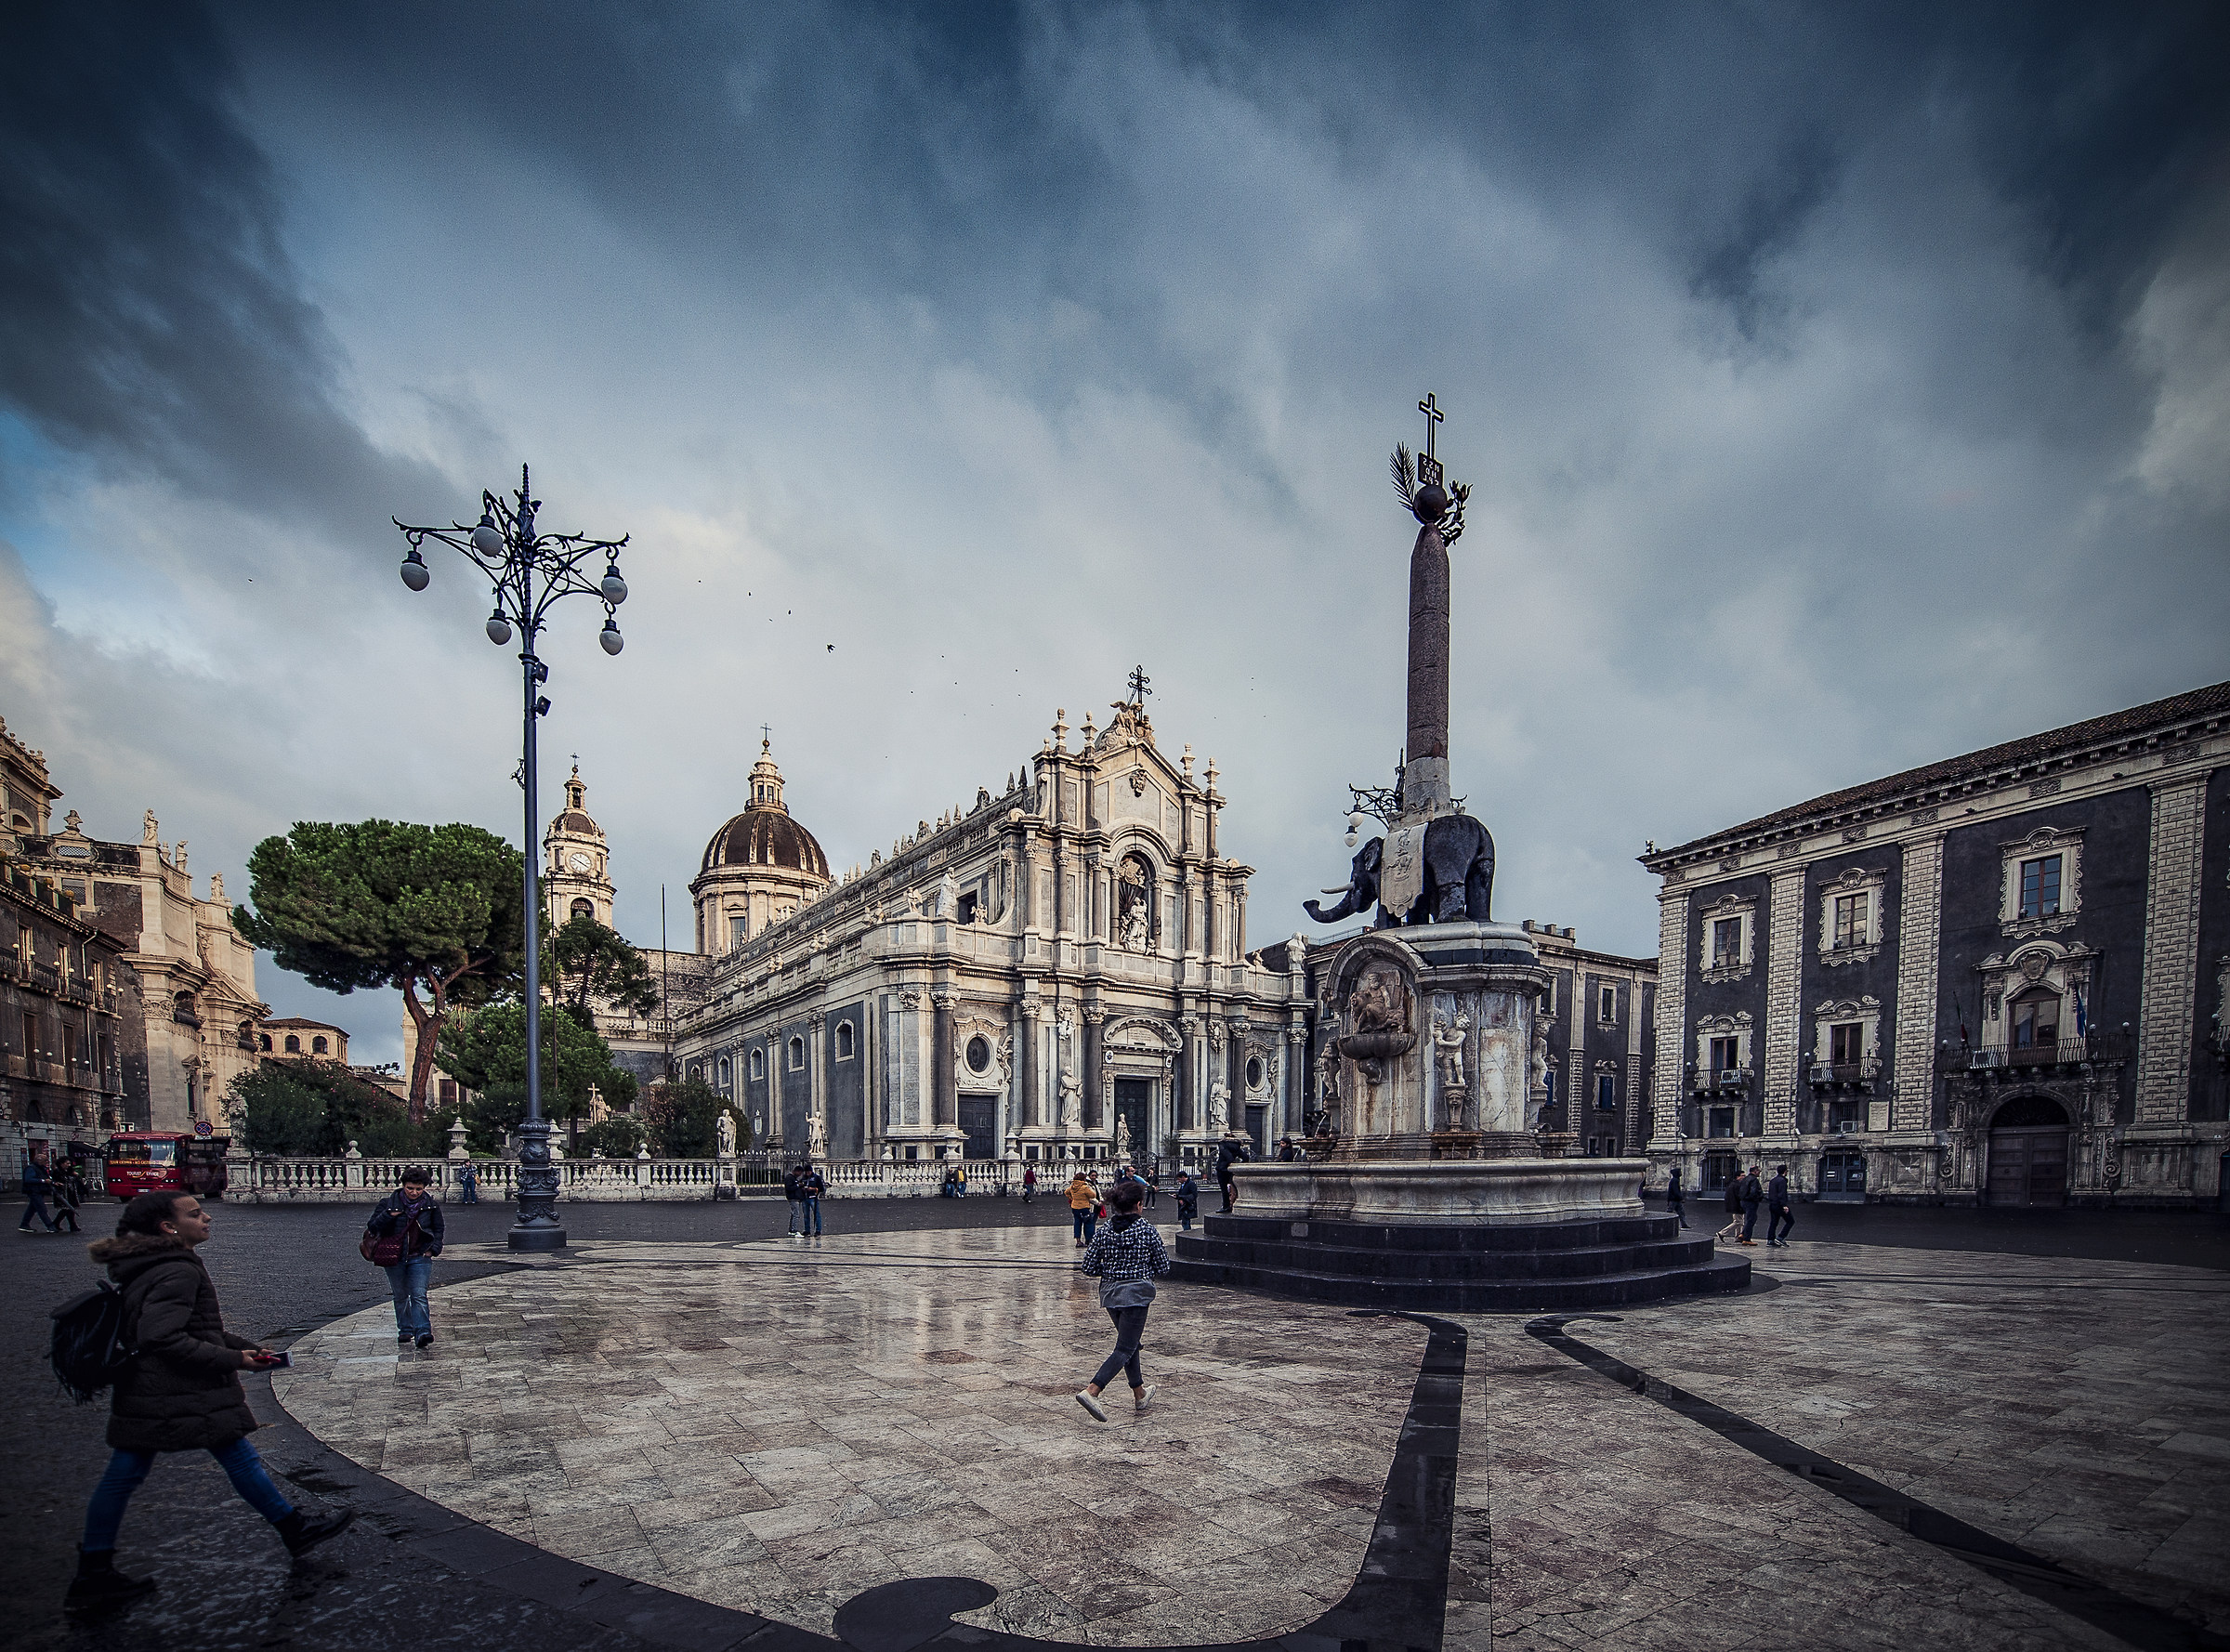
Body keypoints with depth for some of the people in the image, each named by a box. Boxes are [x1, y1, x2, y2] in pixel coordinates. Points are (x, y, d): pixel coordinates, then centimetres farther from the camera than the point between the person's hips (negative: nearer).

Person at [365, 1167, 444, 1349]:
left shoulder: (431, 1205, 0)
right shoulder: (389, 1203, -4)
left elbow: (438, 1230, 12)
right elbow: (372, 1227, -6)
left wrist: (433, 1250, 0)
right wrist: (388, 1216, -22)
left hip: (420, 1257, -1)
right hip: (394, 1258, 1)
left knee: (419, 1295, -12)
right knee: (401, 1296, 12)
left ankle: (423, 1331, -16)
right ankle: (405, 1330, 27)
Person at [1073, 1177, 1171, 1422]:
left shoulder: (1104, 1230, 0)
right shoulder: (1147, 1229, -11)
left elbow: (1088, 1268, 0)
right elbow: (1163, 1267, -4)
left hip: (1109, 1292, 6)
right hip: (1136, 1293, -6)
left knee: (1130, 1342, 22)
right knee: (1125, 1349, -3)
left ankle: (1139, 1394, 34)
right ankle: (1091, 1391, -20)